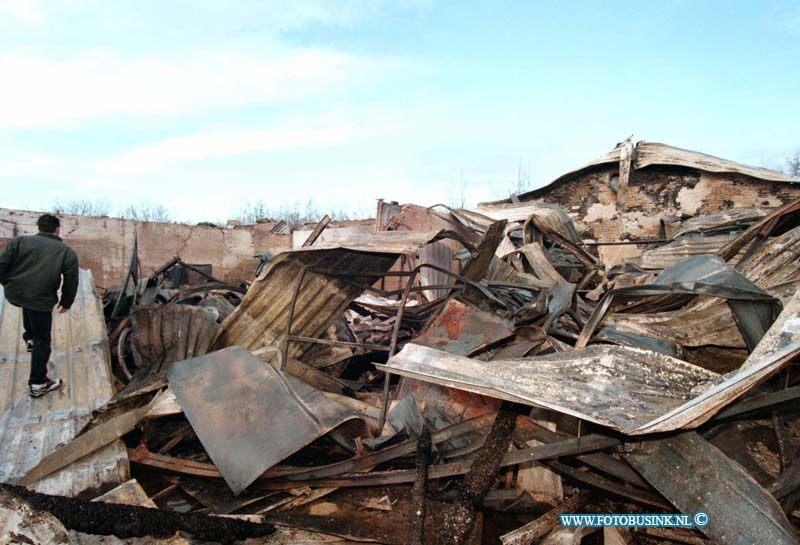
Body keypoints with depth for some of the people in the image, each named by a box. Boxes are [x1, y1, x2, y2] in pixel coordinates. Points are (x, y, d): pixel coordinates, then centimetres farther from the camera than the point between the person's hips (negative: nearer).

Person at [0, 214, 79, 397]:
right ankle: (38, 383, 12)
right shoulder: (67, 252, 2)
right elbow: (71, 282, 2)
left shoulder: (20, 241, 6)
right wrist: (66, 302, 16)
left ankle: (29, 339, 43)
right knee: (42, 340, 7)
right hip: (41, 300, -4)